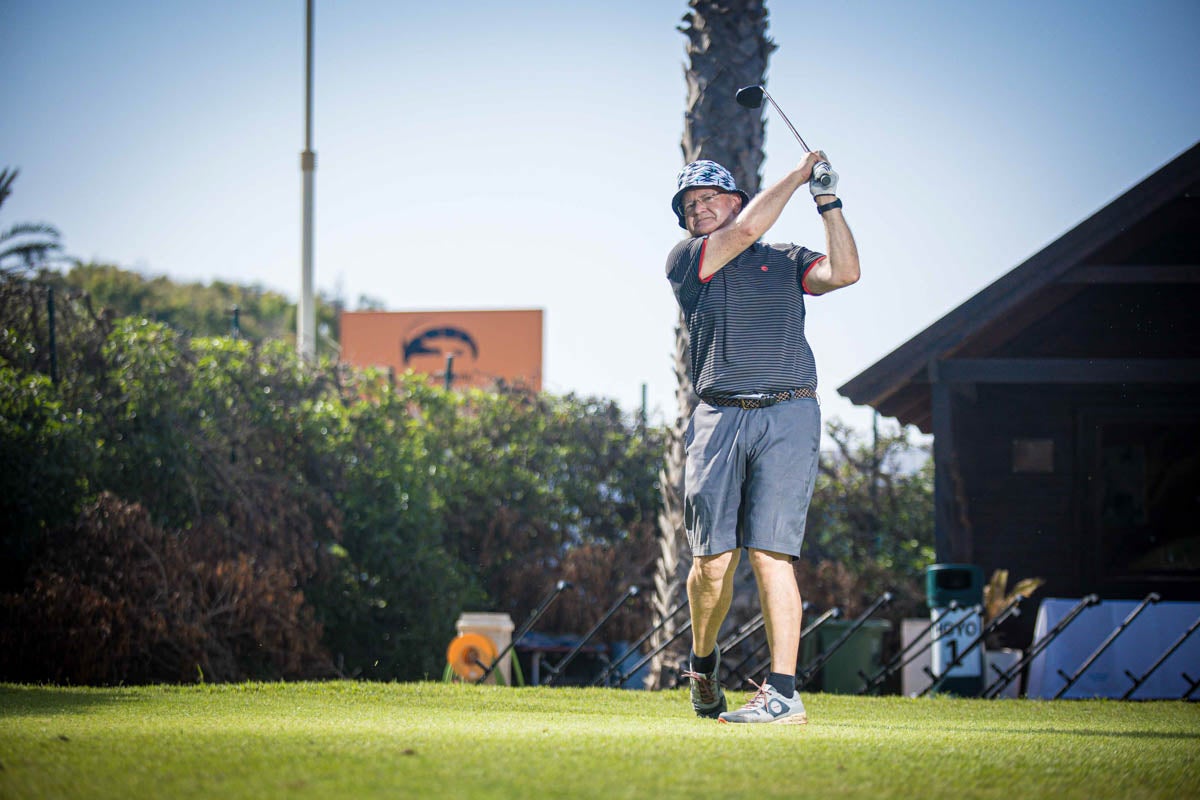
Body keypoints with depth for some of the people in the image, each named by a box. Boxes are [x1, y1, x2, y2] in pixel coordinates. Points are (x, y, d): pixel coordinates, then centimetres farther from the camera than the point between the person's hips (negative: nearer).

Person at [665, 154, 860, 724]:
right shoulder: (686, 262, 12)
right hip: (718, 420, 1)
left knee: (770, 553, -11)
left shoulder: (786, 261, 18)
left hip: (788, 418, -1)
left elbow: (844, 272, 1)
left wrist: (829, 204, 2)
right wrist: (797, 176, 7)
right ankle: (703, 664, 24)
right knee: (713, 560, -3)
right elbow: (745, 230, -2)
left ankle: (783, 693, -14)